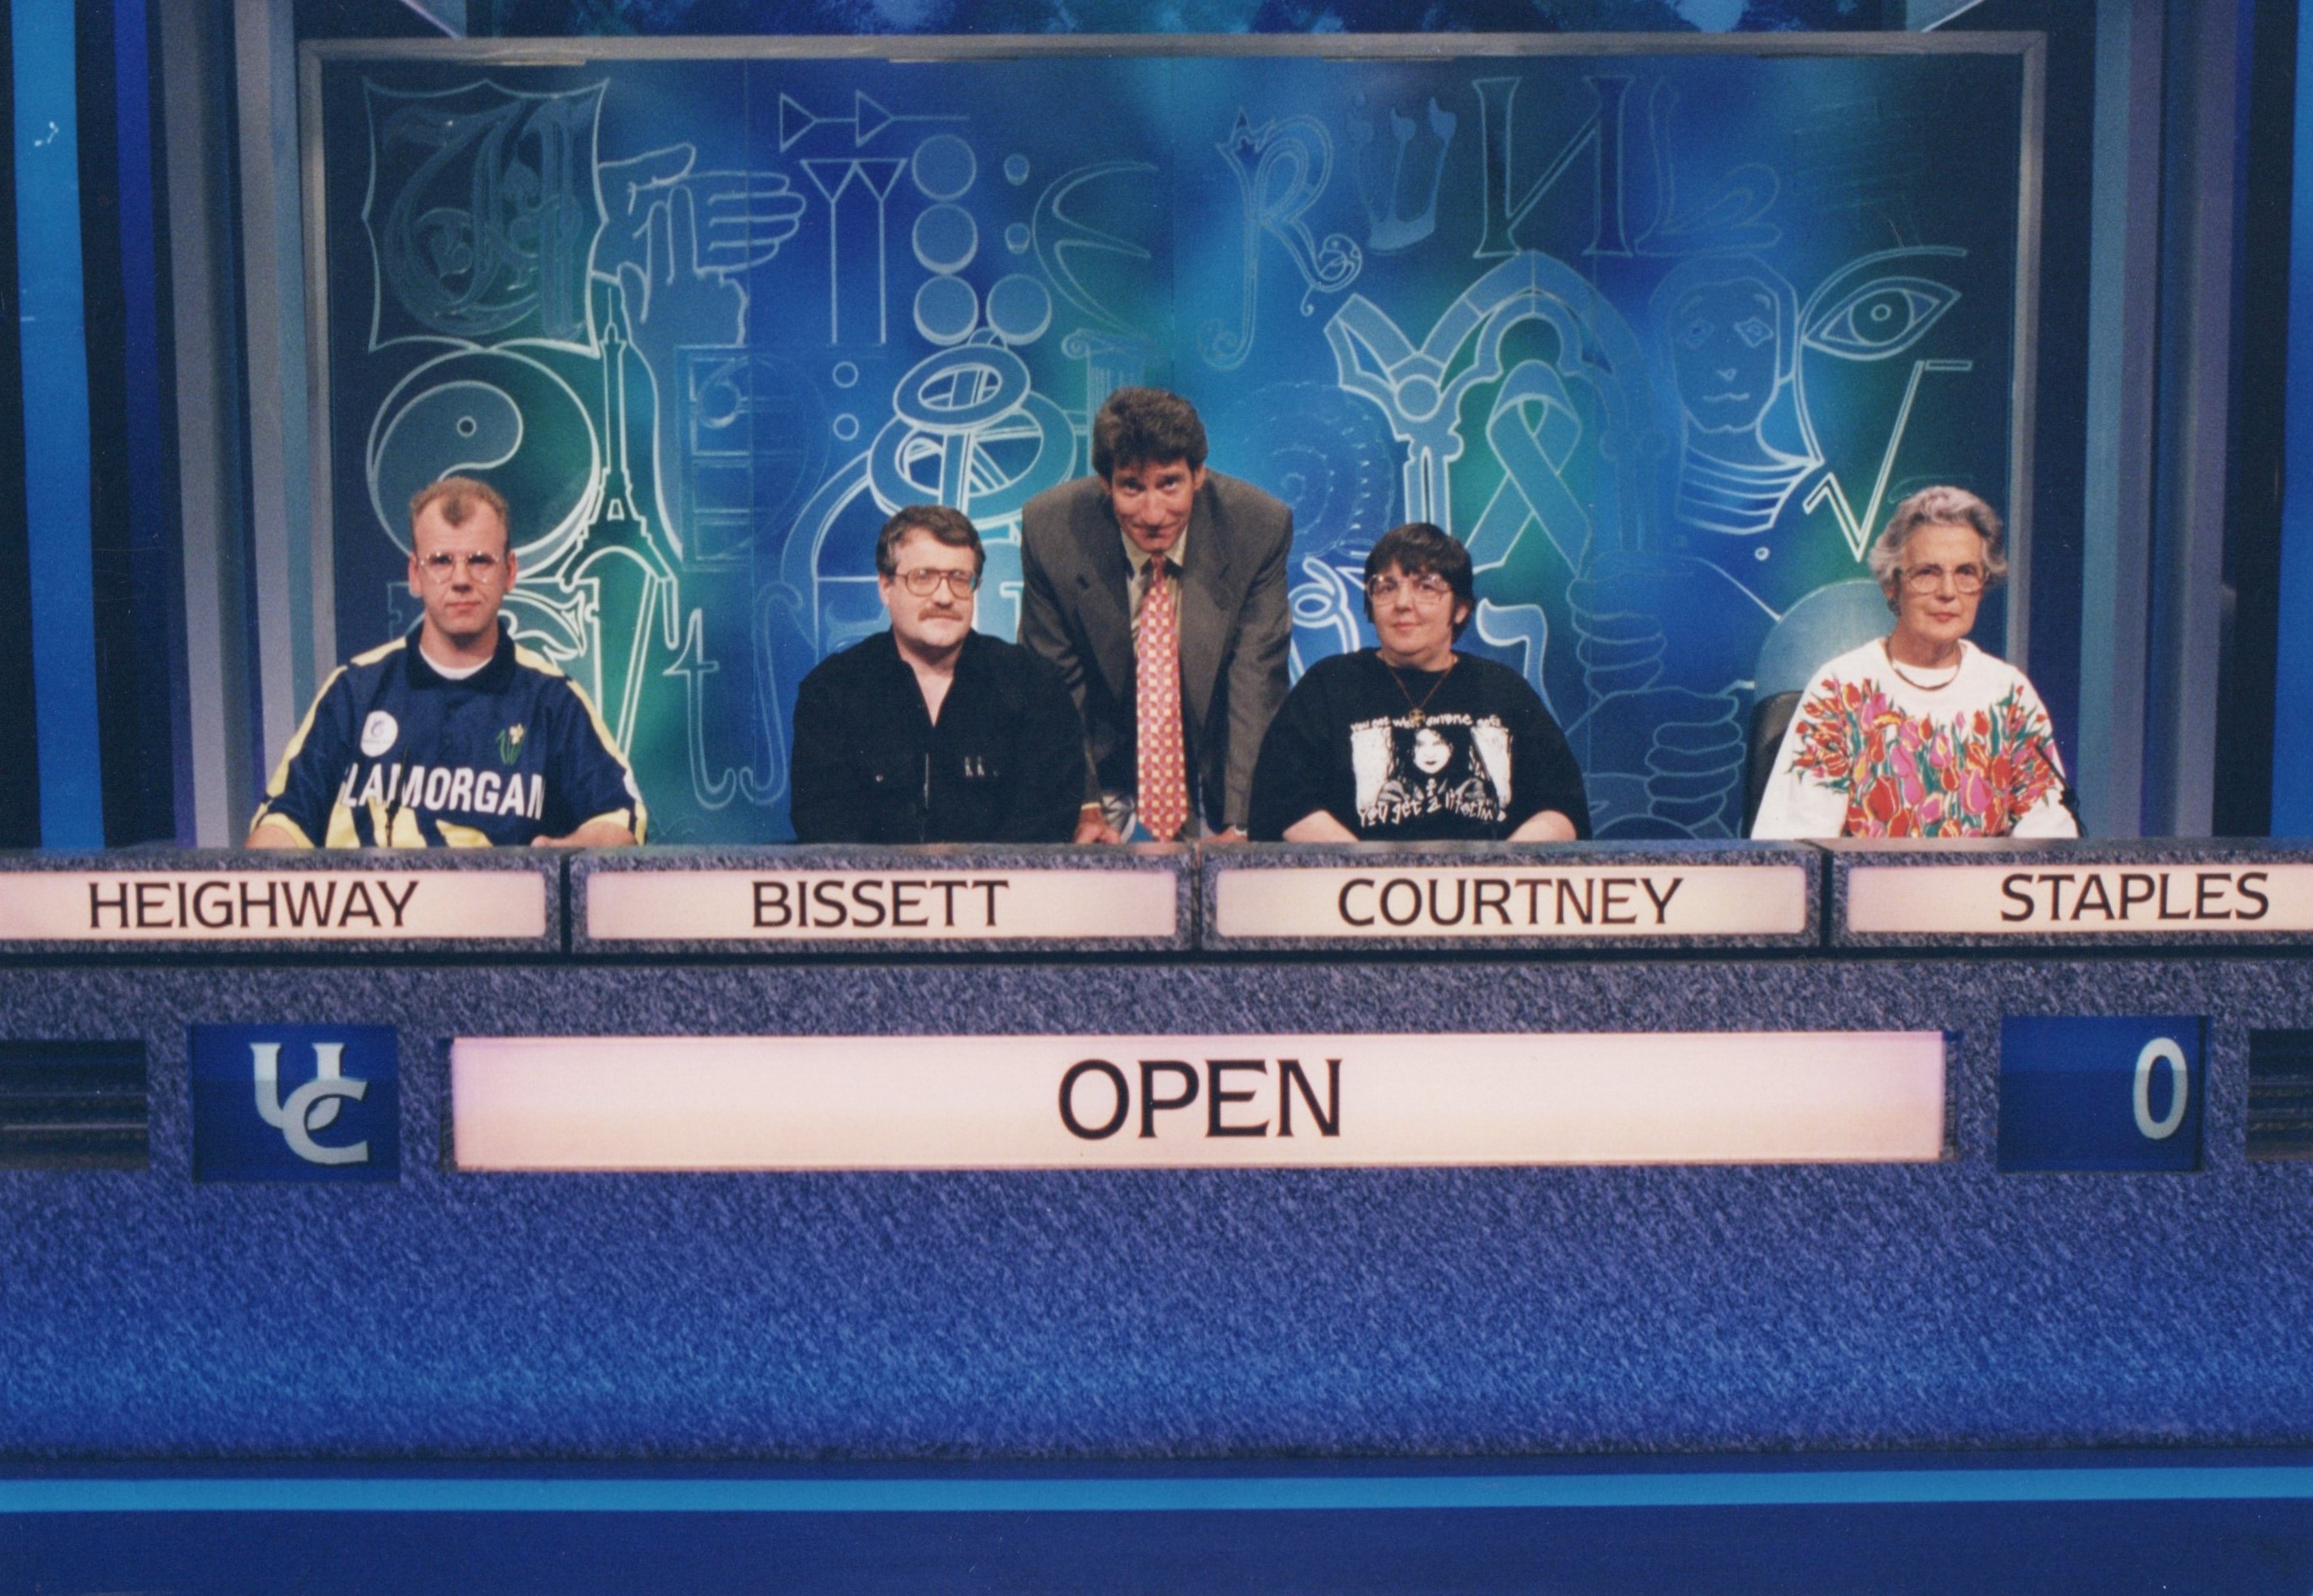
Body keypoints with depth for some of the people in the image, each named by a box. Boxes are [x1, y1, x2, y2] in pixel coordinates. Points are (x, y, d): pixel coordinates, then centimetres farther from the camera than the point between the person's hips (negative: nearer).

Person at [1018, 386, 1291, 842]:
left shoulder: (1260, 526, -16)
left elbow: (1256, 684, -15)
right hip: (1104, 767, 0)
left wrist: (1239, 825, -22)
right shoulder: (1051, 527, -15)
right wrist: (1082, 807, -15)